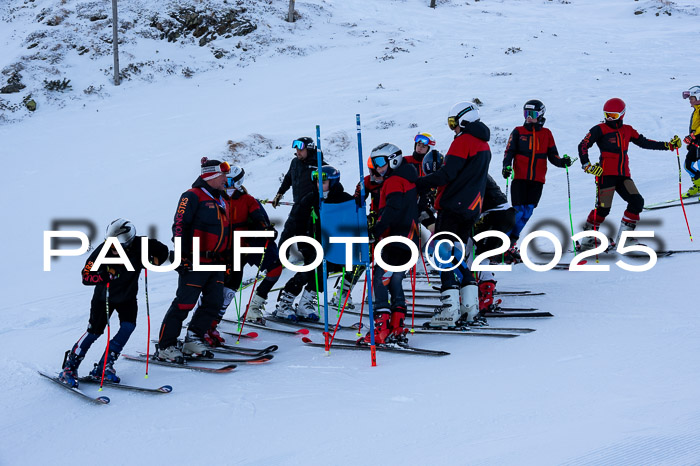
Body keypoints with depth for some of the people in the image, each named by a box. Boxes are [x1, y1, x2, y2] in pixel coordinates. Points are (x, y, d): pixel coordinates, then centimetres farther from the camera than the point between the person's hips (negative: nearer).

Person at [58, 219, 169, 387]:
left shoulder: (139, 247, -23)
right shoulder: (103, 251, -26)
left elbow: (163, 251, -10)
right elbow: (86, 277, -25)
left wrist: (150, 261, -29)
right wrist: (104, 275, -42)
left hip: (127, 297, 2)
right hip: (103, 296, -2)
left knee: (128, 326, -16)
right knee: (94, 331, -7)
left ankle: (103, 368, -6)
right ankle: (69, 368, 7)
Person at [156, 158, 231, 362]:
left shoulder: (222, 200, 19)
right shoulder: (193, 196, -7)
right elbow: (179, 226, -14)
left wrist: (226, 257, 24)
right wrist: (183, 255, -20)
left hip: (216, 262, 8)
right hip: (195, 261, -8)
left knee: (214, 302, 2)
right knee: (184, 303, -7)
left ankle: (193, 340, 14)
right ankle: (165, 346, 0)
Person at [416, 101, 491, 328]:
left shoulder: (463, 141, -11)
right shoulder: (484, 145, 17)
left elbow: (448, 174, -19)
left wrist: (418, 183, -17)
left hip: (453, 205, -9)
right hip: (471, 209, 9)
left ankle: (450, 310, -10)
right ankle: (470, 308, 10)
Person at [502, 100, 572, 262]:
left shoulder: (546, 134, 11)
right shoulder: (518, 132, 6)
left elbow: (552, 155, 11)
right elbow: (509, 151, 1)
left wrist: (562, 162, -8)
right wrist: (507, 166, -16)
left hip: (537, 181, 3)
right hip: (520, 178, -3)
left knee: (527, 212, 0)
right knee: (518, 211, -11)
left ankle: (511, 244, 12)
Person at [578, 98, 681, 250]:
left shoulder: (627, 130, 14)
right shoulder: (600, 130, -2)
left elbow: (644, 143, 18)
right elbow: (583, 145, -6)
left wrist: (668, 145, 14)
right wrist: (587, 165, -17)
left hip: (623, 175, 6)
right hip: (606, 174, -6)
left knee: (637, 202, -6)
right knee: (603, 208, -12)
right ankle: (587, 240, 0)